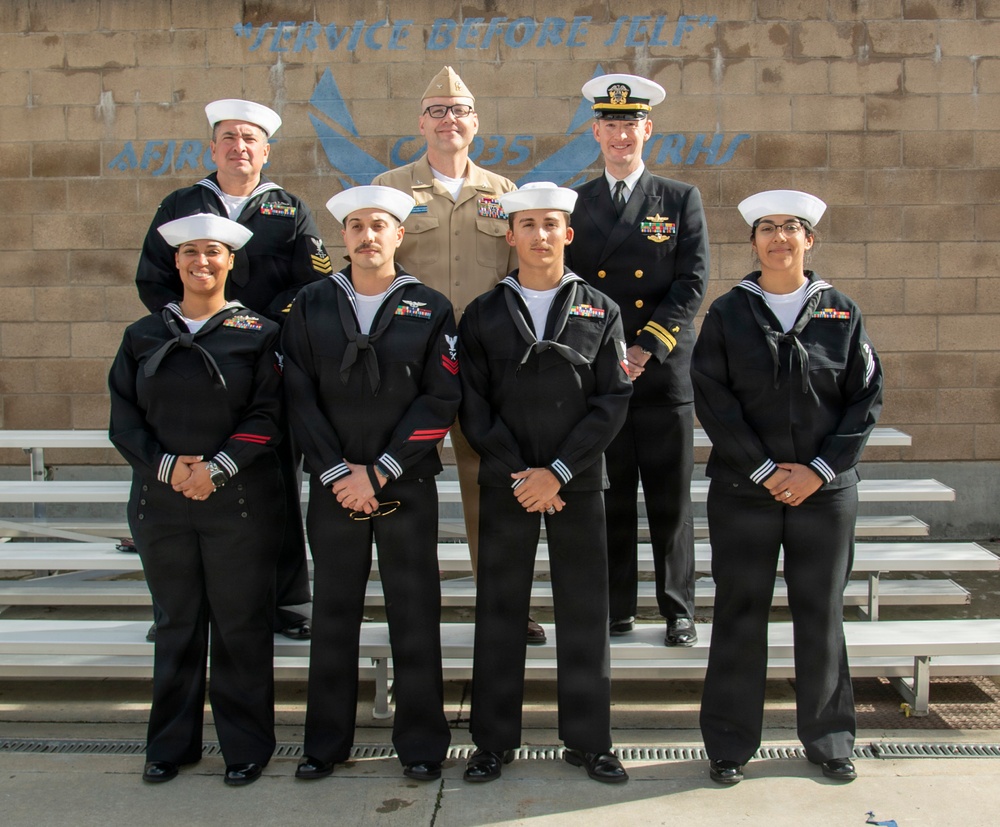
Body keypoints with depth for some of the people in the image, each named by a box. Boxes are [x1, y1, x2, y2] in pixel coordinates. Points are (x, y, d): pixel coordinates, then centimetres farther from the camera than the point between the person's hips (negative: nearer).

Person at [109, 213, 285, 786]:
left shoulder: (258, 334, 1)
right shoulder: (143, 336, 10)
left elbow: (268, 416, -6)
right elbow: (124, 417, 4)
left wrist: (217, 466, -17)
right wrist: (167, 465, -11)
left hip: (238, 502, -2)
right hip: (161, 502, 3)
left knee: (241, 625, 4)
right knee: (177, 622, 12)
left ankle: (247, 746, 18)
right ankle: (172, 744, 26)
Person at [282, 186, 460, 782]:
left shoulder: (431, 308, 2)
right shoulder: (311, 306, 6)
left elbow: (441, 398, -6)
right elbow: (301, 396, 1)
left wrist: (380, 472, -12)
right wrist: (338, 473, -9)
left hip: (408, 487, -1)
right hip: (333, 487, 2)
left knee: (415, 615, 5)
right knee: (335, 612, 10)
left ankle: (422, 742, 18)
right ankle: (328, 740, 23)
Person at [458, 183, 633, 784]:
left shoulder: (600, 311, 4)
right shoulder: (483, 315, 5)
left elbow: (612, 401, -3)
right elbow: (475, 407, 1)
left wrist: (557, 471, -12)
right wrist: (519, 474, -9)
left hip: (578, 483, 0)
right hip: (505, 484, 1)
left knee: (585, 611, 5)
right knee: (500, 611, 6)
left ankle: (589, 740, 20)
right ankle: (495, 740, 20)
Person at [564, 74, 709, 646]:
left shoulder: (681, 201, 6)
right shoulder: (574, 205, 10)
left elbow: (692, 284, -2)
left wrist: (645, 349, -12)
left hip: (664, 372, -1)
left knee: (671, 503, 4)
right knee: (609, 501, 6)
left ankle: (680, 611, 17)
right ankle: (617, 610, 18)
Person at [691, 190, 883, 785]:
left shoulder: (842, 312, 5)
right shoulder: (728, 313, 2)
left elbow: (868, 396, 1)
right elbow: (713, 399, -4)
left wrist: (819, 469, -9)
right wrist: (764, 470, -11)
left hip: (825, 488, 1)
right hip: (744, 490, -1)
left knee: (822, 614, 9)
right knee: (740, 615, 5)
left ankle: (829, 740, 26)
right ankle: (731, 745, 18)